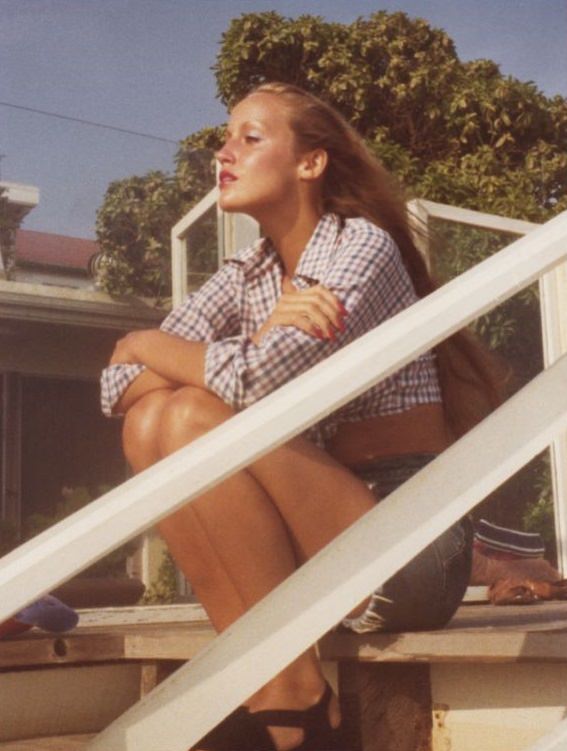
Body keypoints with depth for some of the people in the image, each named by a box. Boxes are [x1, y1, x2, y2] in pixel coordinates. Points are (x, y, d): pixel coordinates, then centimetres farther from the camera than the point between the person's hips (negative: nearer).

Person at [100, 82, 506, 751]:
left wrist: (144, 344, -7)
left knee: (195, 420, -22)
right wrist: (261, 333, -16)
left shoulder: (364, 245, -9)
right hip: (314, 539, 6)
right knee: (151, 419, -11)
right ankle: (259, 691, -12)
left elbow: (260, 380, -26)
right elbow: (119, 389, -3)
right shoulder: (244, 276, 10)